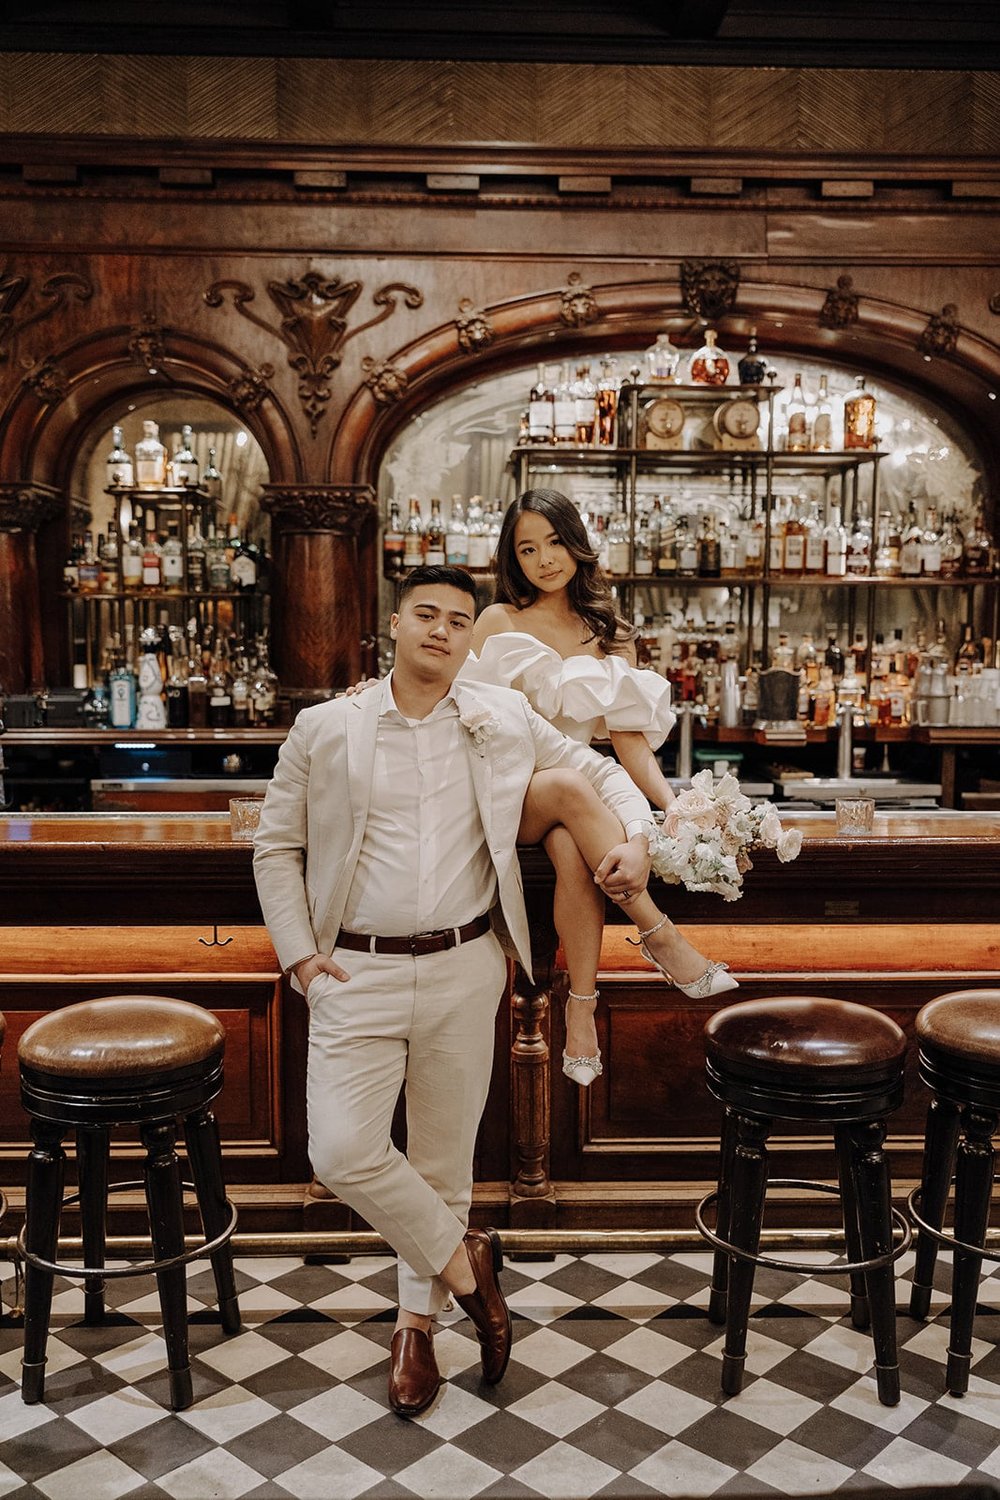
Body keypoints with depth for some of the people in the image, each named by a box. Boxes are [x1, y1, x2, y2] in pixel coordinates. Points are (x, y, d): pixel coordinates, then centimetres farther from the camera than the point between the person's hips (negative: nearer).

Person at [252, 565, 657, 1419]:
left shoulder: (505, 721, 4)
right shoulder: (324, 730, 0)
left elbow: (597, 771, 14)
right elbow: (277, 848, 7)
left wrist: (635, 838, -5)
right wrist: (299, 954, -2)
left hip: (465, 971, 1)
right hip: (357, 973, -1)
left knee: (443, 1159, 11)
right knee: (343, 1153, -11)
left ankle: (419, 1322, 33)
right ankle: (462, 1258, 14)